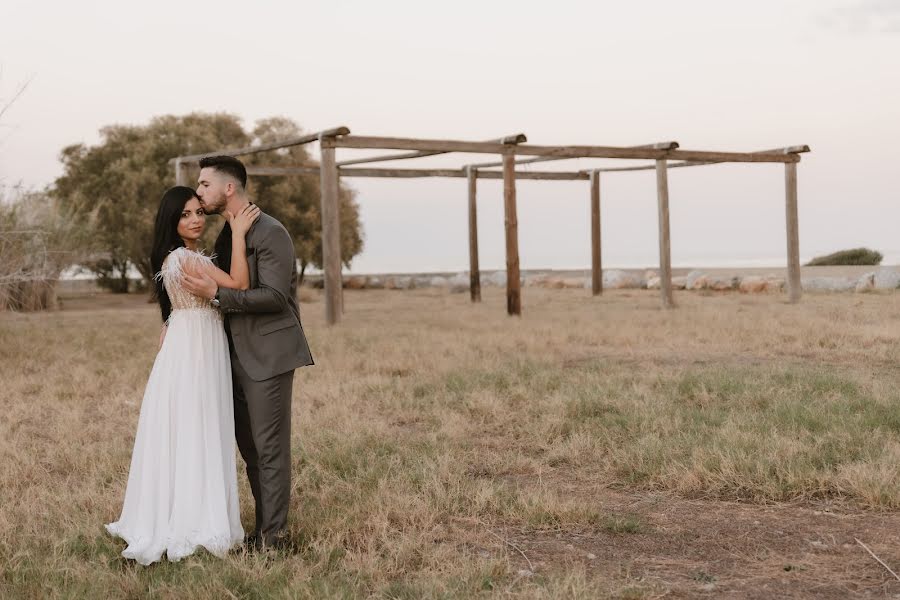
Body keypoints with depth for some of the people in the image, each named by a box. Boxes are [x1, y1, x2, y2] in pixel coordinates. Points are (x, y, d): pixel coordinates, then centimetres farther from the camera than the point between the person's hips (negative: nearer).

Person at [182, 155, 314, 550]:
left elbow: (274, 296, -21)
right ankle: (264, 529, 21)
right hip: (239, 355, 9)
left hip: (268, 354, -9)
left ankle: (275, 535, 4)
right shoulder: (227, 235, 15)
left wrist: (216, 294, -24)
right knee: (249, 446, 12)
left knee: (269, 447, -4)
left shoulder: (270, 232, -14)